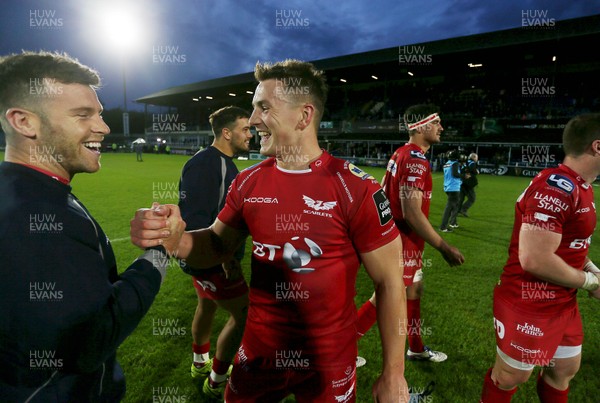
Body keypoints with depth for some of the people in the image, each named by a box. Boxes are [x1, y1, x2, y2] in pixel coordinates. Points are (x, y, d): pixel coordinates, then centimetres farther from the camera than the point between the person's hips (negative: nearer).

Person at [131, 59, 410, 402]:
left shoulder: (356, 189, -19)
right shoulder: (249, 183, -4)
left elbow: (390, 283, -12)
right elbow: (218, 245, 6)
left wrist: (394, 374, -8)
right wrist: (173, 238, -15)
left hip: (329, 361, -4)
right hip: (259, 351, 4)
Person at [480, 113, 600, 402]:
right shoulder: (555, 188, -26)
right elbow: (536, 260, -30)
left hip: (562, 303, 10)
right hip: (530, 305, -10)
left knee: (565, 368, 23)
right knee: (511, 376, 8)